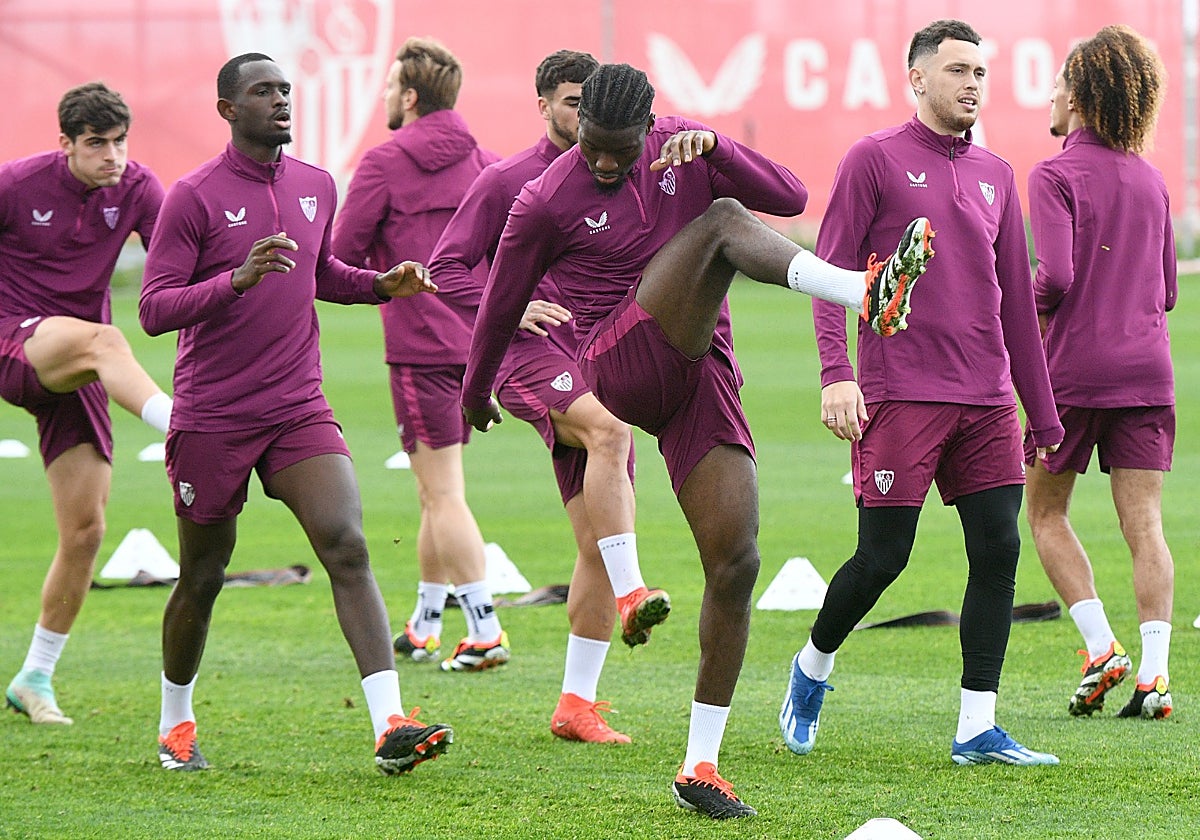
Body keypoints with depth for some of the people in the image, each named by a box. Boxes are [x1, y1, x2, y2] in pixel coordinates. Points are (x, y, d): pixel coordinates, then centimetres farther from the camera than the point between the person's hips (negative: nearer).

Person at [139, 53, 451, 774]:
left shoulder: (317, 187, 9)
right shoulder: (195, 196, -9)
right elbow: (155, 309, -13)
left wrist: (384, 284, 8)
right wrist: (238, 279, -28)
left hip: (300, 412, 3)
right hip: (212, 420, -3)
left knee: (348, 548, -15)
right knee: (204, 578, 8)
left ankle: (391, 728, -22)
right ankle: (177, 725, 32)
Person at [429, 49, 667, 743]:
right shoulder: (506, 182, 3)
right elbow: (446, 268, 2)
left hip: (601, 366, 5)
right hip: (532, 351, -5)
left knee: (600, 545, 1)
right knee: (607, 427, -38)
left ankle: (577, 703, 8)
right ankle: (631, 595, -44)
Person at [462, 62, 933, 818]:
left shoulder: (682, 147, 12)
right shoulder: (546, 205, 1)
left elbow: (791, 198, 4)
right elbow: (500, 308, 15)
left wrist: (716, 147, -12)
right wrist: (477, 397, 27)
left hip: (702, 382, 5)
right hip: (626, 370, -5)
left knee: (735, 562, -6)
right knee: (722, 219, -26)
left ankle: (701, 766, 2)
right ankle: (866, 295, -55)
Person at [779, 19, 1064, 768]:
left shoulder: (995, 175, 16)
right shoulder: (876, 159, 0)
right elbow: (830, 270, -3)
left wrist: (1042, 412, 19)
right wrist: (836, 373, -15)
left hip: (987, 400, 5)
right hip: (901, 396, -5)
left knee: (999, 550, -3)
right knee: (884, 556, -4)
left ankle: (978, 730, 0)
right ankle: (813, 666, 24)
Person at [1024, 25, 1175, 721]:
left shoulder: (1055, 176, -7)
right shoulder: (1151, 181, 12)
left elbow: (1056, 276, -17)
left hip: (1074, 368, -5)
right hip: (1147, 369, 5)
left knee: (1046, 511, 11)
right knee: (1144, 525, 1)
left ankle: (1101, 647, -2)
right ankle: (1155, 673, -10)